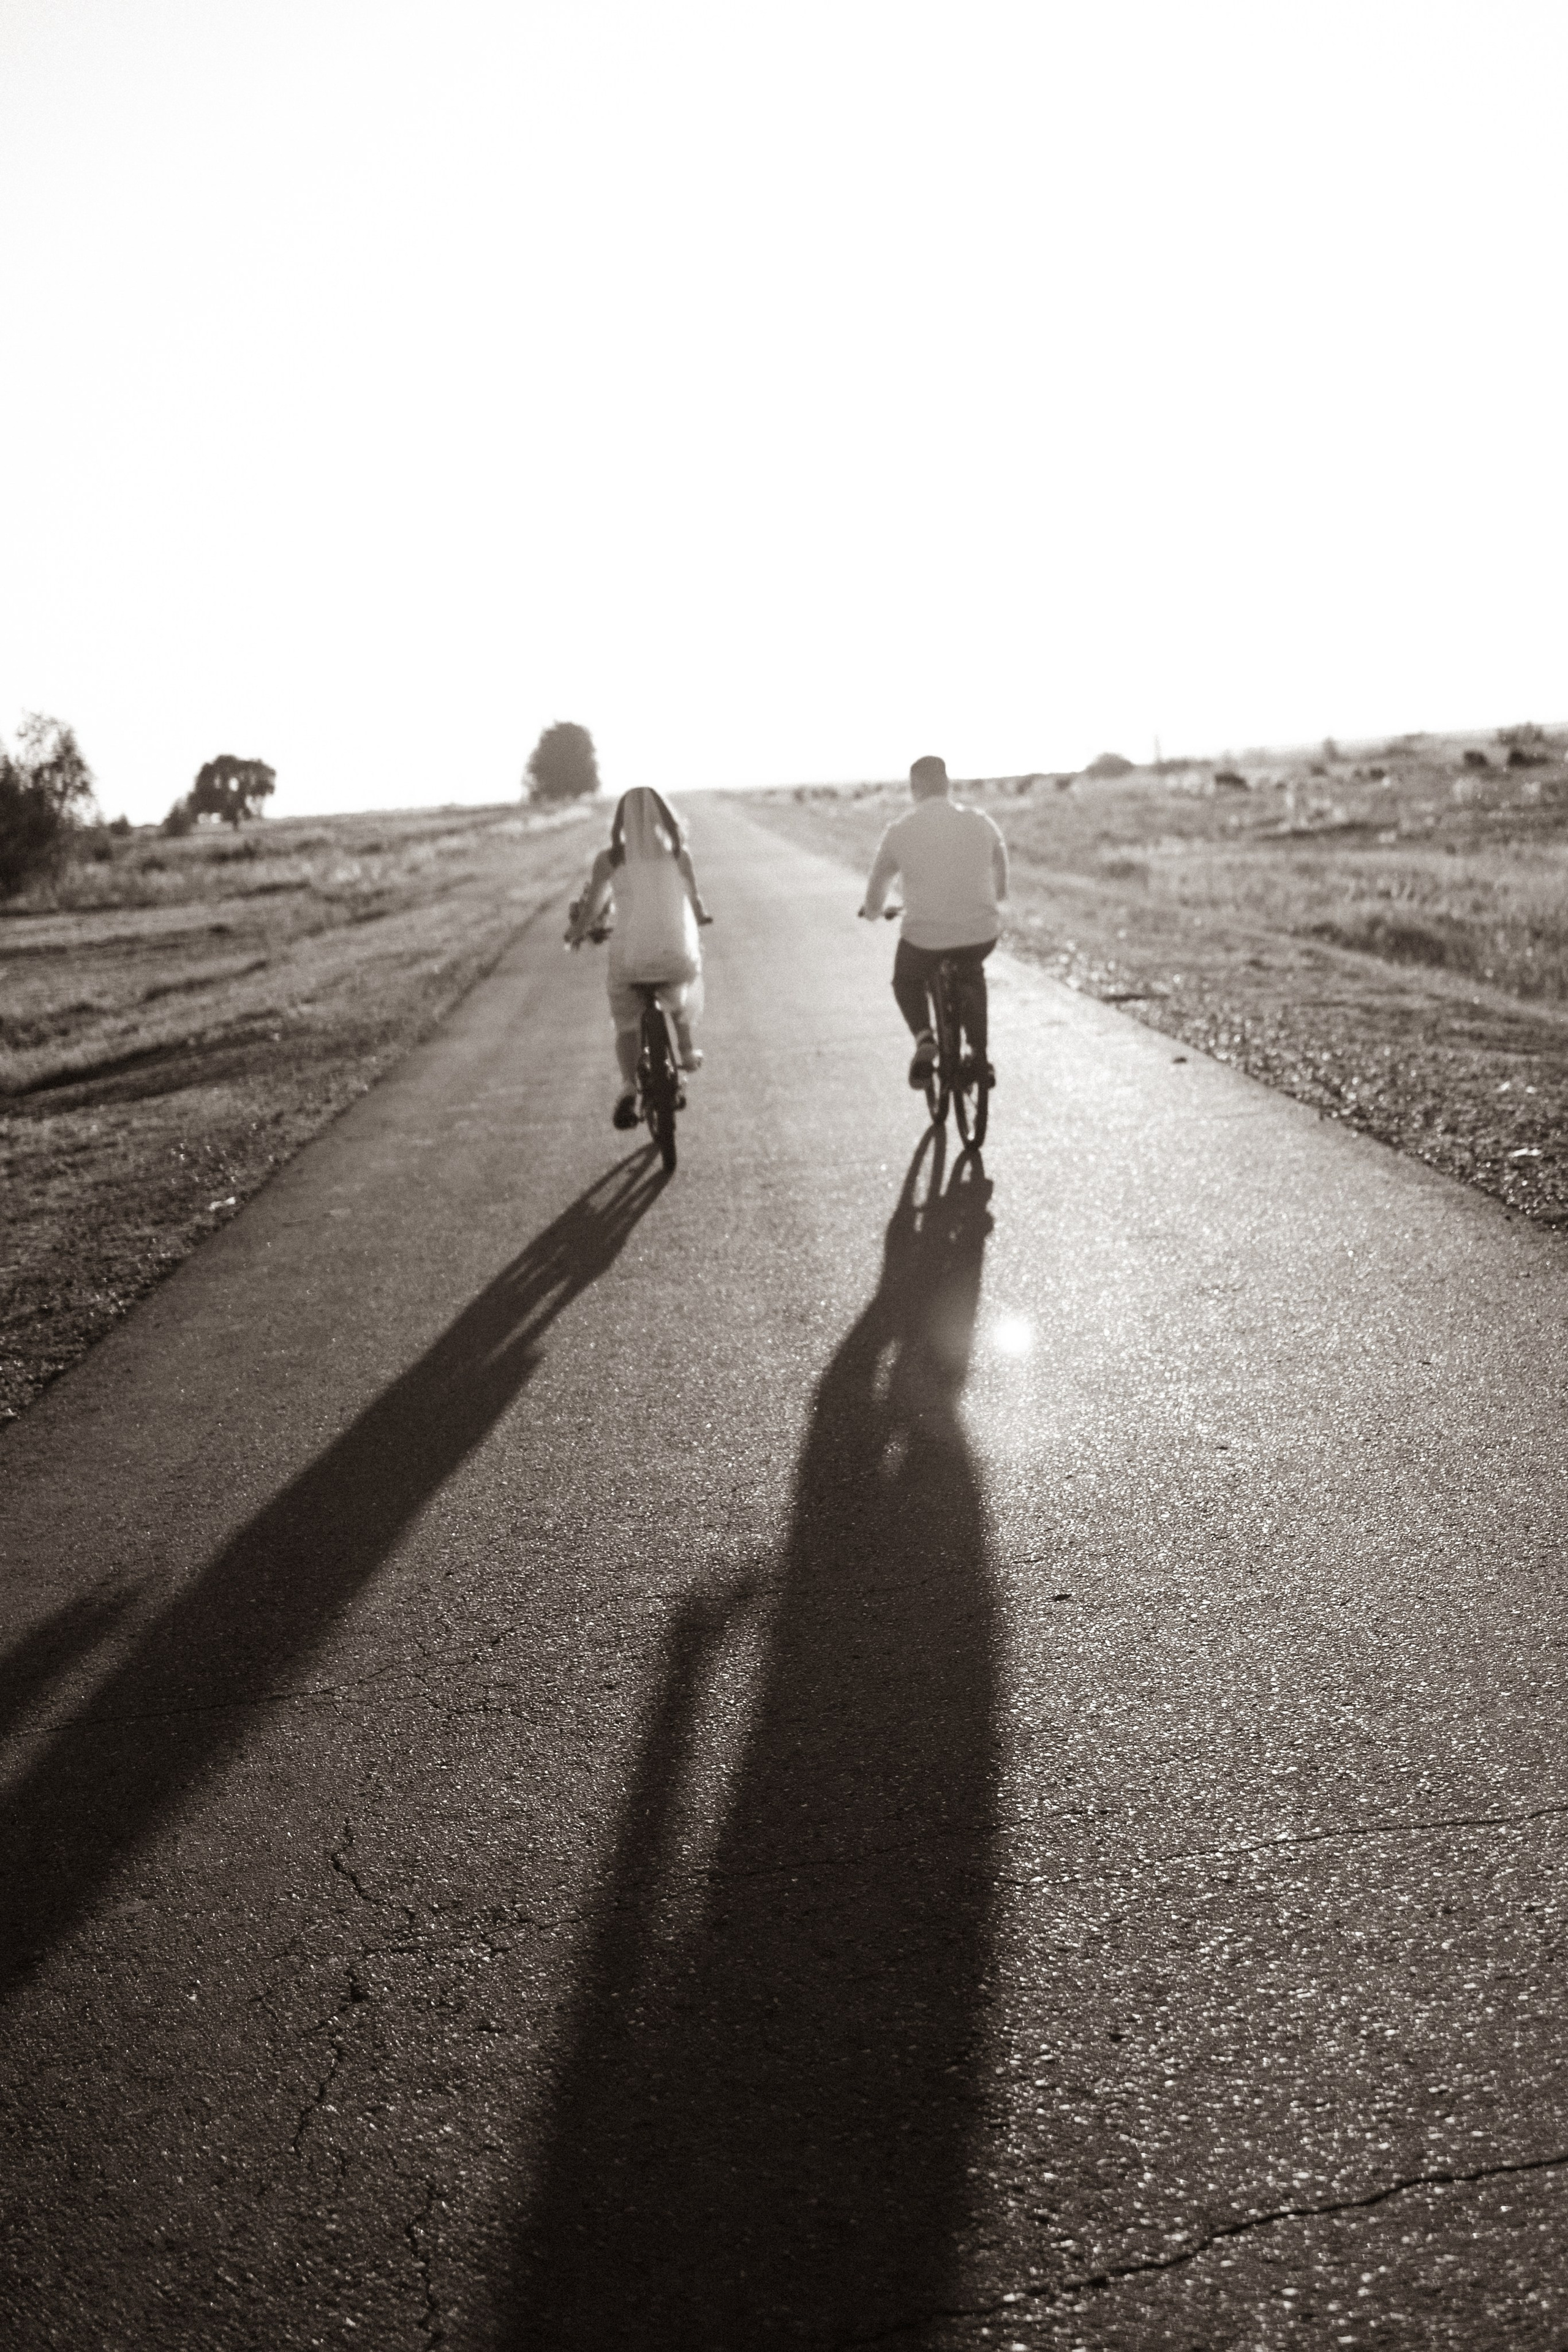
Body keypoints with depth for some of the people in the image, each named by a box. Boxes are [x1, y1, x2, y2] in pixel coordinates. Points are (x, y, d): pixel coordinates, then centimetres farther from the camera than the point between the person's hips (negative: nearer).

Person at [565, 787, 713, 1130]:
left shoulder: (609, 859, -1)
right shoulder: (679, 855, 3)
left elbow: (591, 910, 1)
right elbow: (696, 904, 12)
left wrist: (577, 933, 21)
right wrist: (701, 917, 35)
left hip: (630, 956, -1)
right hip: (678, 956, 1)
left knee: (626, 1024, 19)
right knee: (685, 979, 37)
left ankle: (628, 1086, -5)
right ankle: (686, 1049, 43)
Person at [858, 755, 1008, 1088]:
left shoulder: (899, 831, -3)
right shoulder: (982, 822, 3)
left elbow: (873, 899, 10)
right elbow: (1001, 889, 19)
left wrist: (873, 911, 34)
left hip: (924, 939, -2)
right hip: (982, 935, 2)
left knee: (907, 981, 30)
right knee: (972, 973, 36)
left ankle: (924, 1038, 3)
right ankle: (980, 1058, 30)